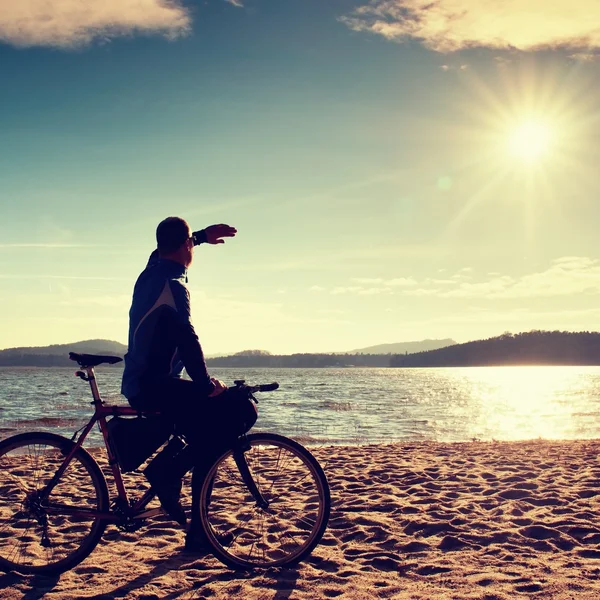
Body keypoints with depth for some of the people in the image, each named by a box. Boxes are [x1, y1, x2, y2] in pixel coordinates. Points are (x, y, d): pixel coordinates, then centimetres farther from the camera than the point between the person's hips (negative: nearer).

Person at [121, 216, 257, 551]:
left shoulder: (152, 272, 13)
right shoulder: (173, 285, -17)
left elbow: (167, 248, 38)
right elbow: (187, 339, -26)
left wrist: (204, 235, 45)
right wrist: (207, 384, -19)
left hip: (141, 384, 11)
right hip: (156, 386, -11)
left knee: (210, 440, 14)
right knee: (242, 411, -16)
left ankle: (198, 533, 13)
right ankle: (168, 470, -9)